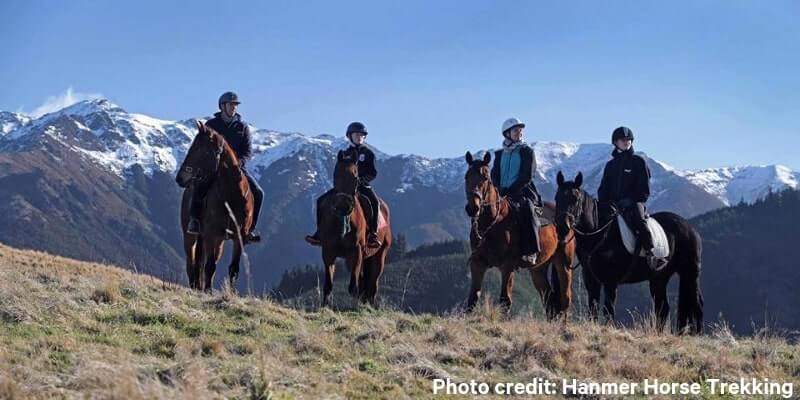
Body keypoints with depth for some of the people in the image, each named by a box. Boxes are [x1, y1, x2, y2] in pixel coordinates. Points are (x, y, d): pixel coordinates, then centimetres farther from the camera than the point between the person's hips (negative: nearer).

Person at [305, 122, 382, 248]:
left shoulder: (368, 153, 4)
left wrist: (361, 180, -19)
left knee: (374, 202, -34)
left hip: (363, 186, -4)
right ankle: (320, 233, -8)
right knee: (322, 201, -11)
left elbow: (373, 173, -2)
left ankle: (372, 235, -32)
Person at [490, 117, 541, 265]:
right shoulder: (500, 154, 18)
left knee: (527, 209, -36)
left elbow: (527, 177, -5)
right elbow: (494, 177, 14)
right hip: (502, 195, 5)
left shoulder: (527, 152, 6)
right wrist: (499, 192, -7)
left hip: (524, 193, -5)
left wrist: (510, 191, -15)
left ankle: (530, 253, -40)